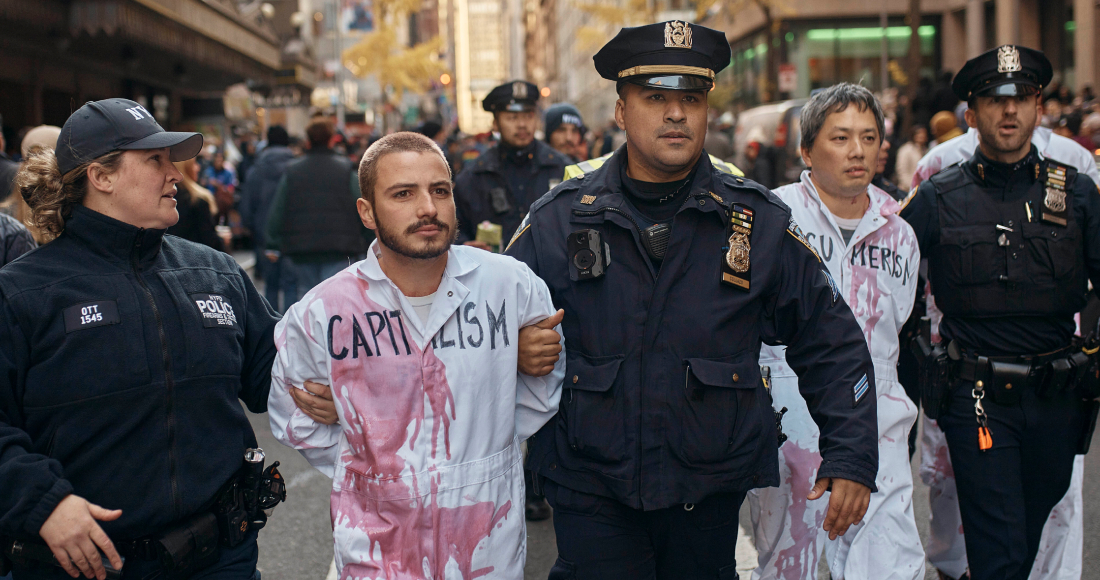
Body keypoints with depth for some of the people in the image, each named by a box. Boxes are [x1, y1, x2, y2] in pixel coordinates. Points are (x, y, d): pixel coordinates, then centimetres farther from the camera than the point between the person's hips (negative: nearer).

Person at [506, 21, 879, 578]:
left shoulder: (759, 222, 0)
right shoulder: (559, 220, -2)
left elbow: (831, 342, 5)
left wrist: (851, 458, -1)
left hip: (711, 496, 1)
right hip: (591, 500, -1)